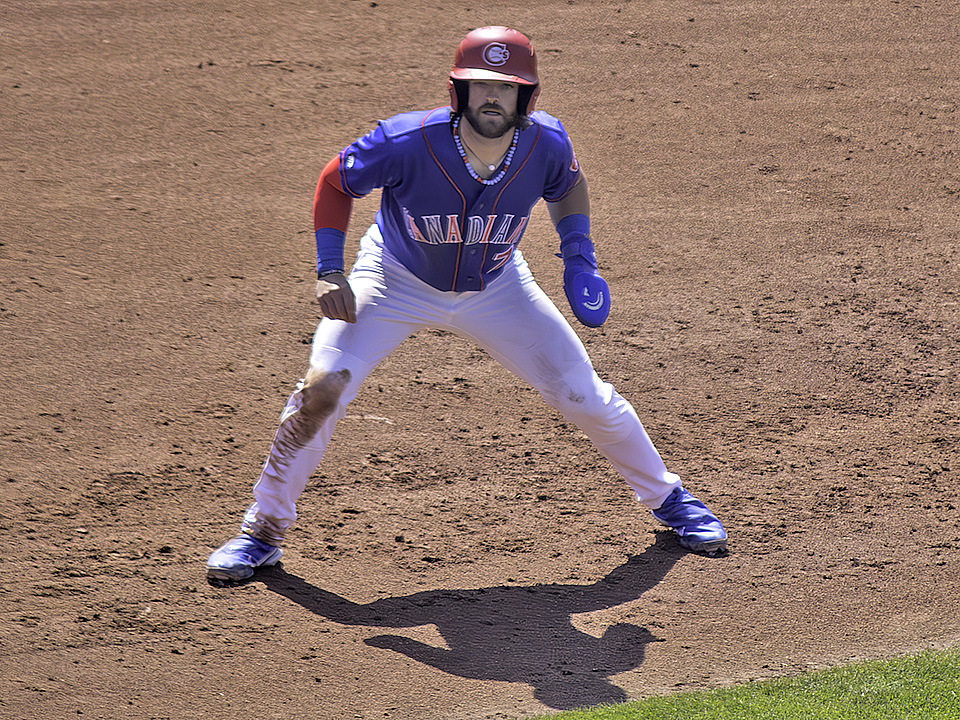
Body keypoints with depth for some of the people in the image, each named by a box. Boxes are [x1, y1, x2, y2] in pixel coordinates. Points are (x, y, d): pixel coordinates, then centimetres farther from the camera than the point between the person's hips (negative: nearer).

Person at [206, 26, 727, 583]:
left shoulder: (546, 144, -24)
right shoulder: (407, 142, -32)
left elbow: (569, 184, 3)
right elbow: (336, 183, -13)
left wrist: (579, 256, -11)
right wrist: (330, 272, -19)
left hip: (496, 289, 2)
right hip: (397, 281, -2)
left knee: (586, 398, 0)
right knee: (322, 389, -18)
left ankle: (668, 498, 26)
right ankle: (263, 532, 0)